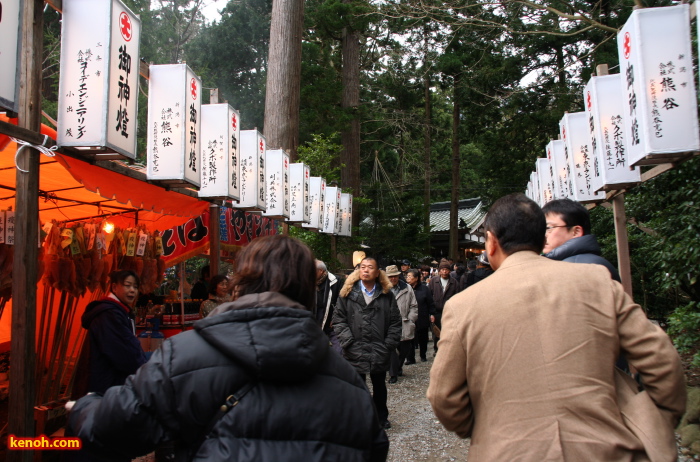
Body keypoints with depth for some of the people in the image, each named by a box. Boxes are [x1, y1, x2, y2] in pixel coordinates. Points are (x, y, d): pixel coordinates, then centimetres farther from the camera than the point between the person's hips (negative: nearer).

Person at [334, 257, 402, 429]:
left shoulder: (386, 295, 2)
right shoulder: (348, 293, 0)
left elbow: (395, 322, 3)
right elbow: (338, 319, -2)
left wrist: (388, 344, -5)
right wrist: (349, 342, -10)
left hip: (379, 351, 1)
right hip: (355, 352, -1)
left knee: (380, 387, 18)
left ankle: (381, 417, 36)